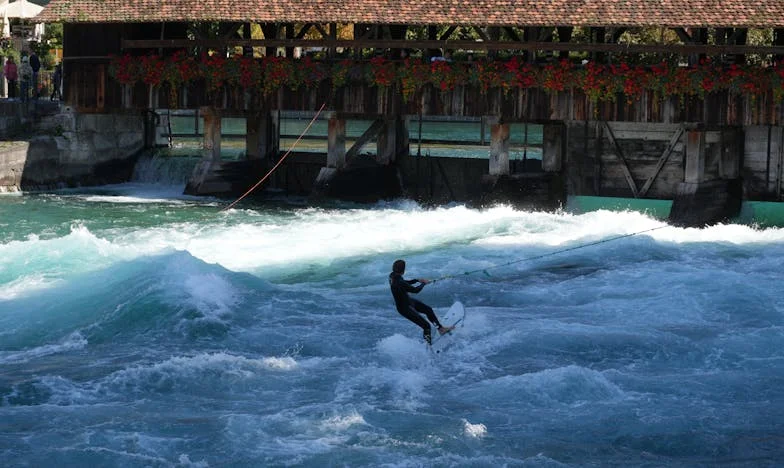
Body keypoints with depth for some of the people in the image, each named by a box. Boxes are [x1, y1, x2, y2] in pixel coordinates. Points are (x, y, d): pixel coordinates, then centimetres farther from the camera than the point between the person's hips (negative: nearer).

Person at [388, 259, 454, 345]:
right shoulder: (399, 283, -37)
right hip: (405, 308, -10)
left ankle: (440, 328, 39)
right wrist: (423, 283, -8)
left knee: (428, 309, 23)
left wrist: (417, 280, 4)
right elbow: (415, 290, -27)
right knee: (426, 326, -4)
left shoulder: (393, 276, -9)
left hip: (408, 301, 10)